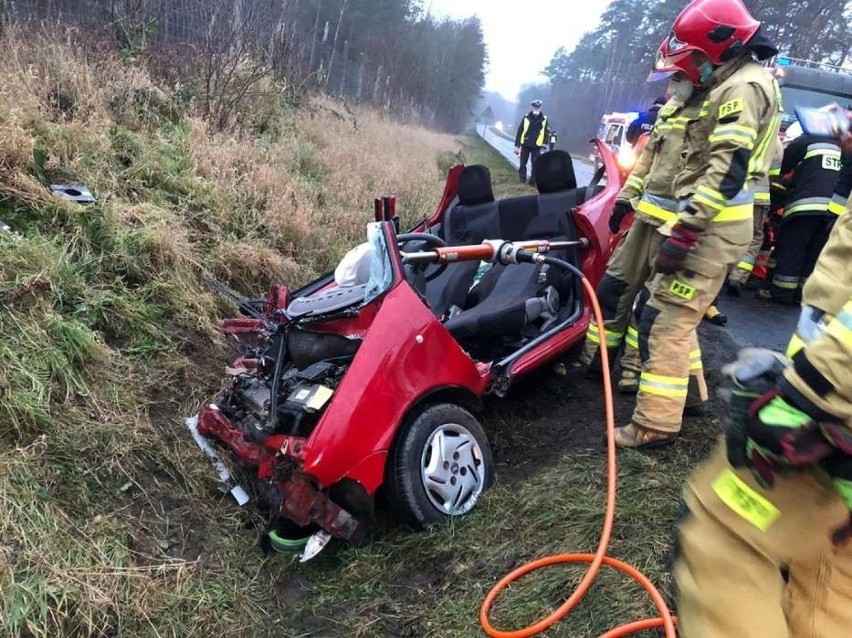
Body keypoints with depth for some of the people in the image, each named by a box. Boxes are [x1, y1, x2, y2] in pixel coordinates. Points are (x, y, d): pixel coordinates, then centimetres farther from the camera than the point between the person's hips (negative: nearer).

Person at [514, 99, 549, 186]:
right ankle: (522, 179, 21)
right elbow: (519, 131, 0)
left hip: (536, 146, 0)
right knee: (522, 164, 6)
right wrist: (517, 145, -3)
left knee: (535, 165, -2)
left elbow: (546, 133, 8)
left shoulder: (544, 119, 1)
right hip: (525, 145, 0)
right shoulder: (526, 117, -1)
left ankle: (533, 181, 7)